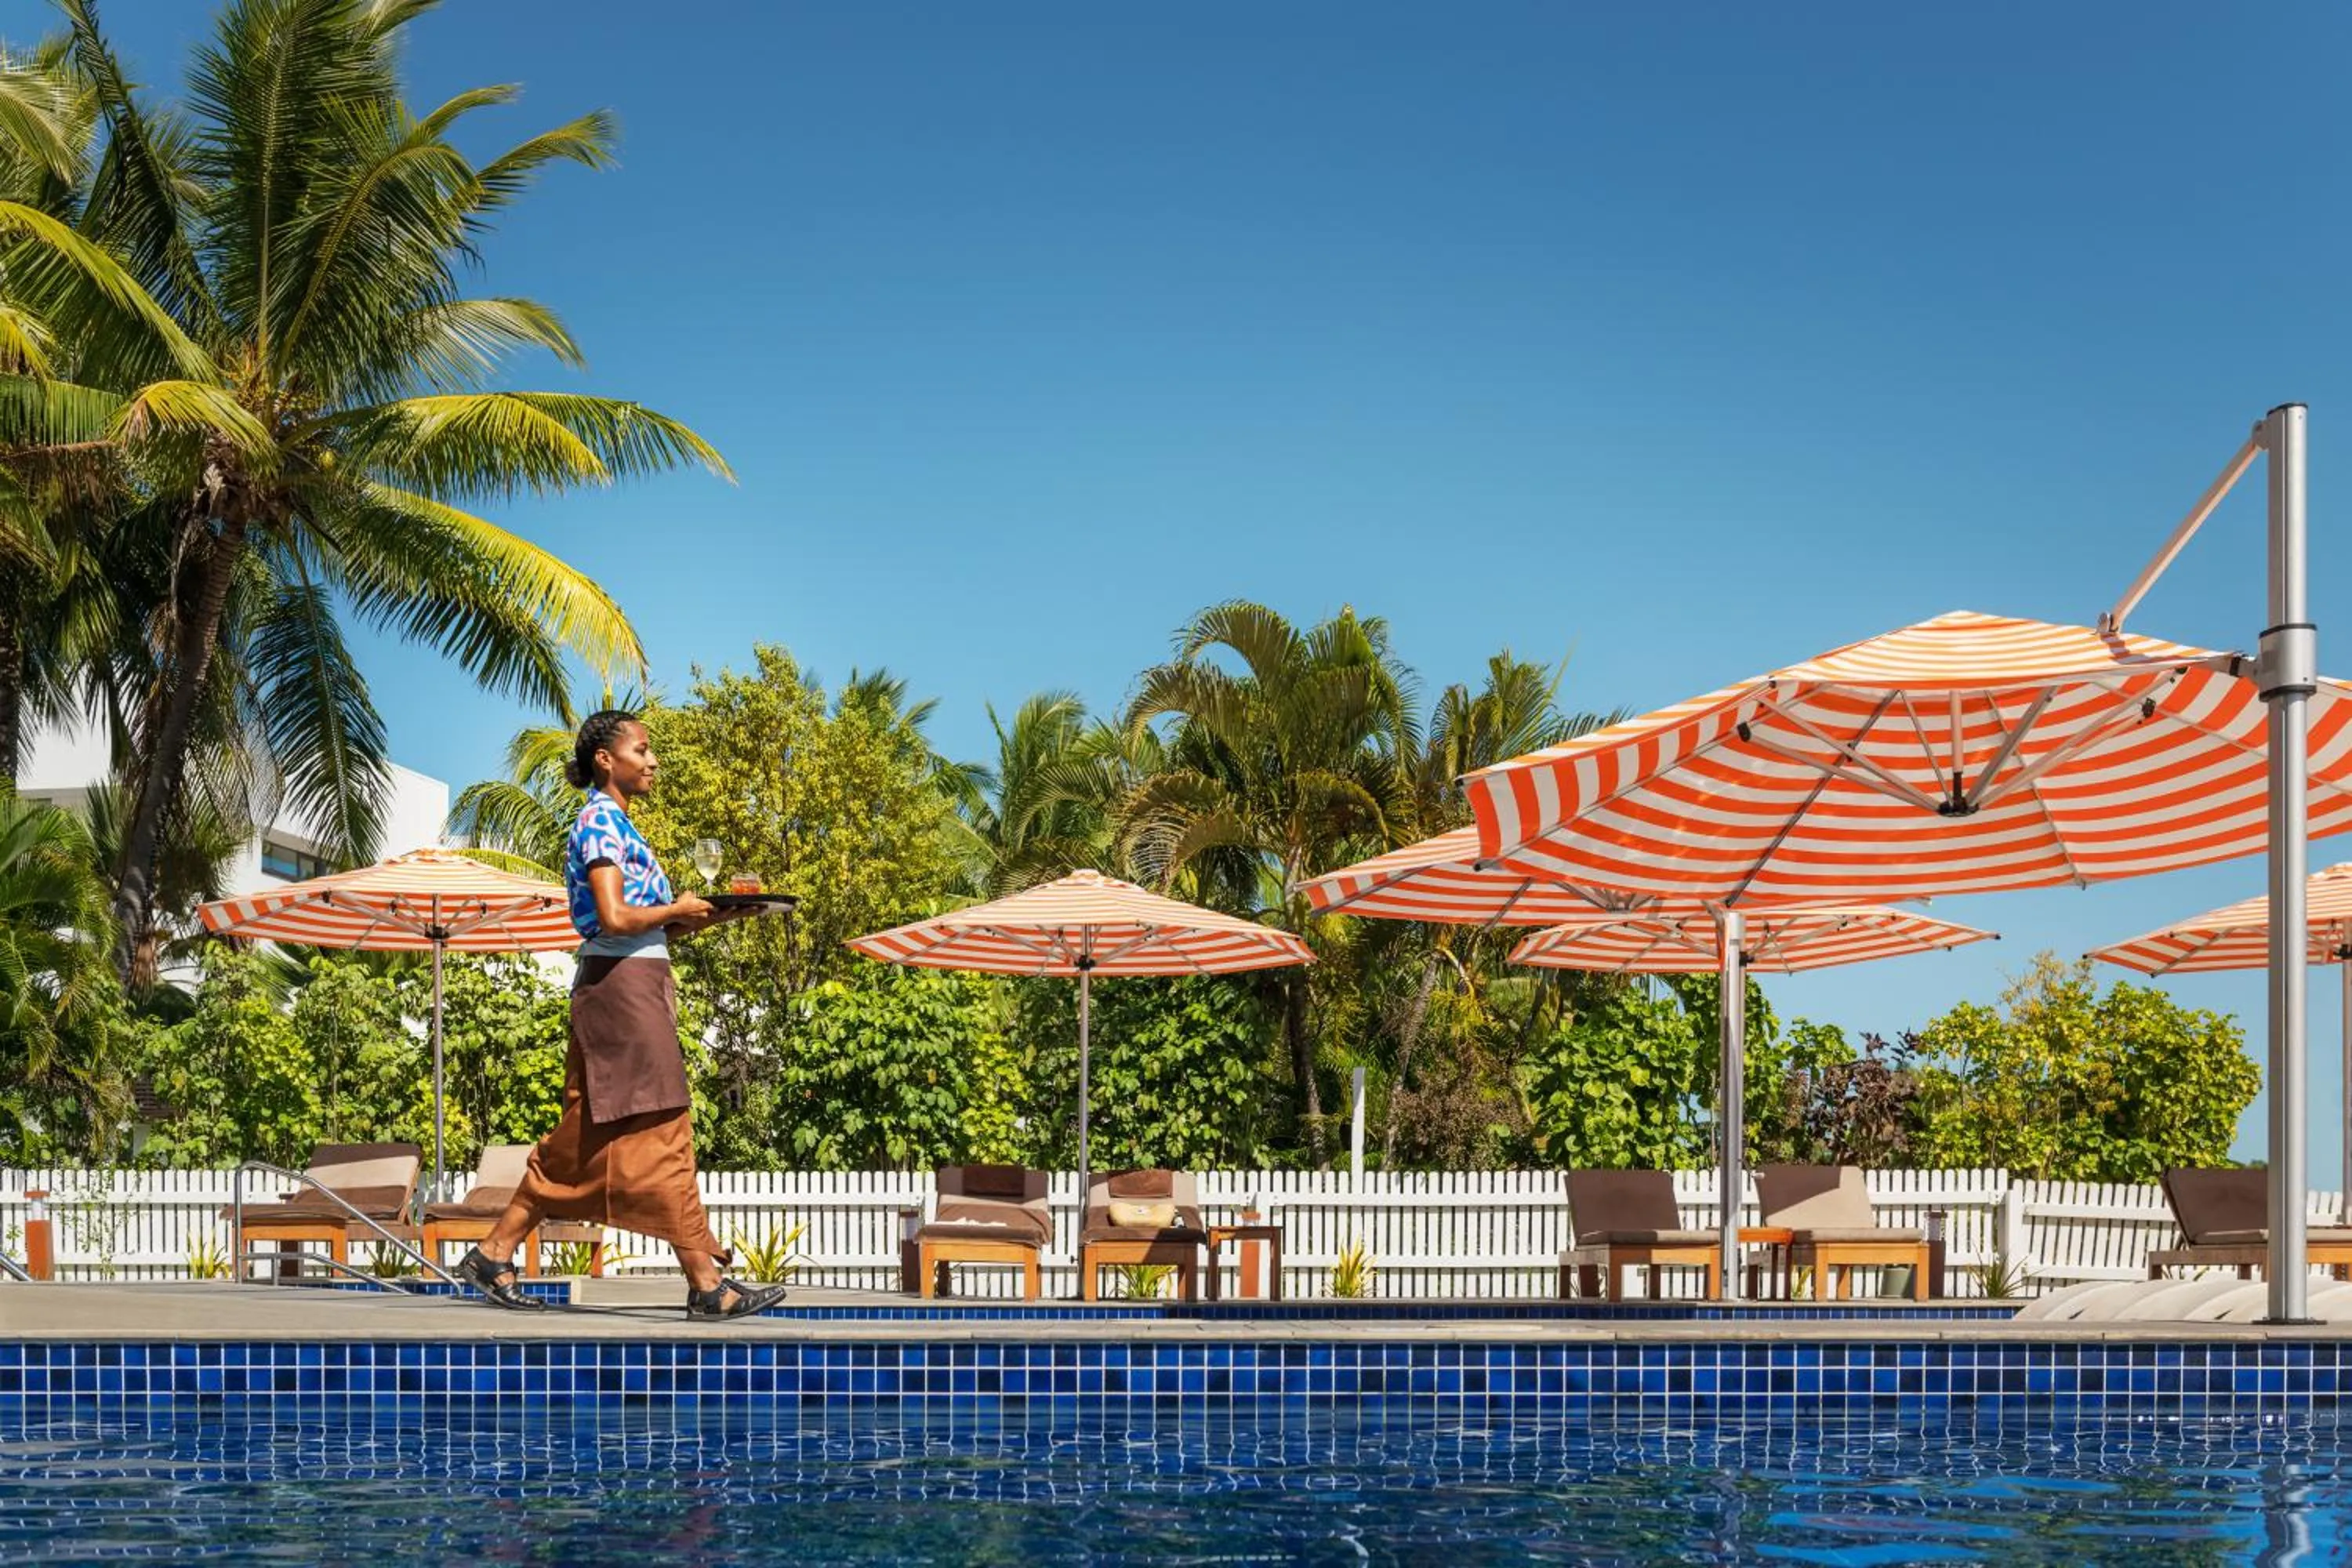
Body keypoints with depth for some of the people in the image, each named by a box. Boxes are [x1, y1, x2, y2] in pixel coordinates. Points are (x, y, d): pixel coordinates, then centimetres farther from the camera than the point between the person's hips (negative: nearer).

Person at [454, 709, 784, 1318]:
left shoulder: (617, 824, 20)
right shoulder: (600, 821, -10)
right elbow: (616, 919, -21)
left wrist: (701, 917, 4)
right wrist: (680, 910, -7)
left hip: (637, 986, 10)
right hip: (620, 982, -10)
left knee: (587, 1138, 11)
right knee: (662, 1132, -8)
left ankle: (495, 1255, 15)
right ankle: (707, 1283, -7)